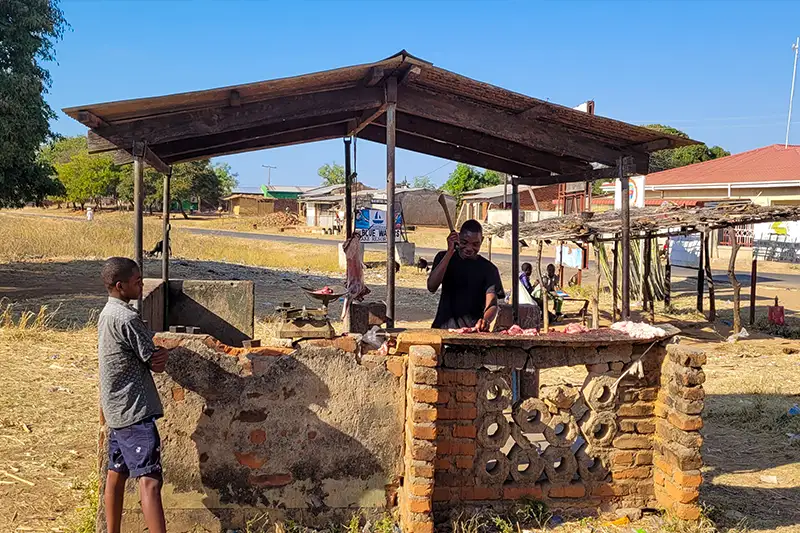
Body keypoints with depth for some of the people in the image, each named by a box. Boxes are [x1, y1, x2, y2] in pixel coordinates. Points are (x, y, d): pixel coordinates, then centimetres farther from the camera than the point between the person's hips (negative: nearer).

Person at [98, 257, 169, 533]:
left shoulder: (106, 314, 11)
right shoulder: (127, 319, -18)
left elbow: (155, 355, 10)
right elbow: (157, 365, -12)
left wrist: (158, 352, -9)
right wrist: (159, 356, 7)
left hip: (116, 409, 10)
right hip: (135, 410, -10)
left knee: (117, 474, 15)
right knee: (149, 479, -14)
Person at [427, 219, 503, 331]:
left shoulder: (488, 268, 5)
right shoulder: (444, 258, 9)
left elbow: (492, 304, -3)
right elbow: (432, 287, -7)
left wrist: (486, 320, -27)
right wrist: (450, 252, -12)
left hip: (474, 329, 0)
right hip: (443, 327, 0)